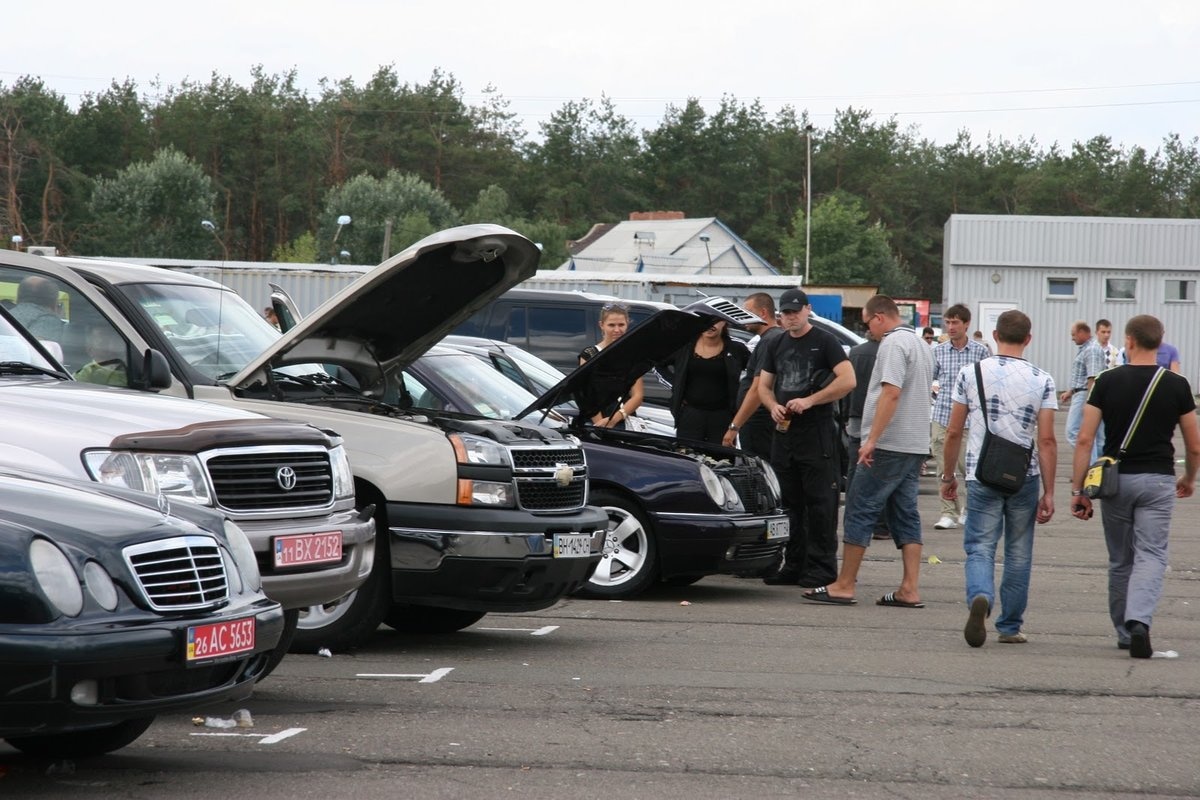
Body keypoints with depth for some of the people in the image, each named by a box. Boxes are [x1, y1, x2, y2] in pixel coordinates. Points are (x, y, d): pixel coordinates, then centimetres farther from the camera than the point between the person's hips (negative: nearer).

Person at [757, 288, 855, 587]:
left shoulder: (824, 342, -3)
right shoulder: (776, 345, 16)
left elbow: (848, 380, -13)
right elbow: (763, 386, 20)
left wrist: (809, 401, -17)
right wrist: (773, 407, -3)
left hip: (817, 432, -6)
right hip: (784, 432, 6)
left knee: (820, 503, -7)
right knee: (789, 503, 8)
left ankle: (821, 567, -6)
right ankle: (793, 565, 14)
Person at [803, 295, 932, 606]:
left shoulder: (893, 343, -12)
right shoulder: (918, 343, 19)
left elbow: (891, 393, -22)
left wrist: (871, 440, -23)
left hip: (889, 444, -9)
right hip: (915, 446, 9)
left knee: (860, 511, -4)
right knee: (905, 514, 8)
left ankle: (844, 585, -3)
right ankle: (909, 589, 3)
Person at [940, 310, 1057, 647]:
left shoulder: (970, 374, -1)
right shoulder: (1042, 381, -2)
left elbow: (953, 432, 3)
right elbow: (1046, 440, -5)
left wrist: (948, 475, 16)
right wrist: (1048, 492, -1)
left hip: (981, 477, -1)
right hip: (1025, 478, 1)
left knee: (980, 547, 1)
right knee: (1018, 554, 13)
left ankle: (980, 598, -29)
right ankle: (1010, 626, 18)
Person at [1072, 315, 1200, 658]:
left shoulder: (1108, 381, -2)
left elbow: (1085, 439, -6)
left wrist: (1078, 490, -1)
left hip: (1116, 478, 1)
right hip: (1158, 479, -1)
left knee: (1120, 561, 15)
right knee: (1151, 556, -4)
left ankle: (1124, 632, 24)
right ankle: (1139, 622, -27)